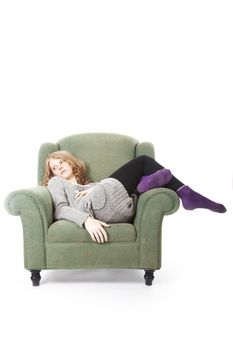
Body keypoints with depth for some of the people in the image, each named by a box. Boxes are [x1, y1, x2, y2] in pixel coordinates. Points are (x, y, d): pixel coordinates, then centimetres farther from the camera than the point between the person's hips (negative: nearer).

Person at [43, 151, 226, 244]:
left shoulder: (88, 184, 42)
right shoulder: (56, 182, 24)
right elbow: (60, 210, 3)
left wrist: (93, 189, -5)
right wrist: (86, 219, -17)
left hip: (120, 211, 6)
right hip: (100, 205, -6)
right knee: (143, 161, 5)